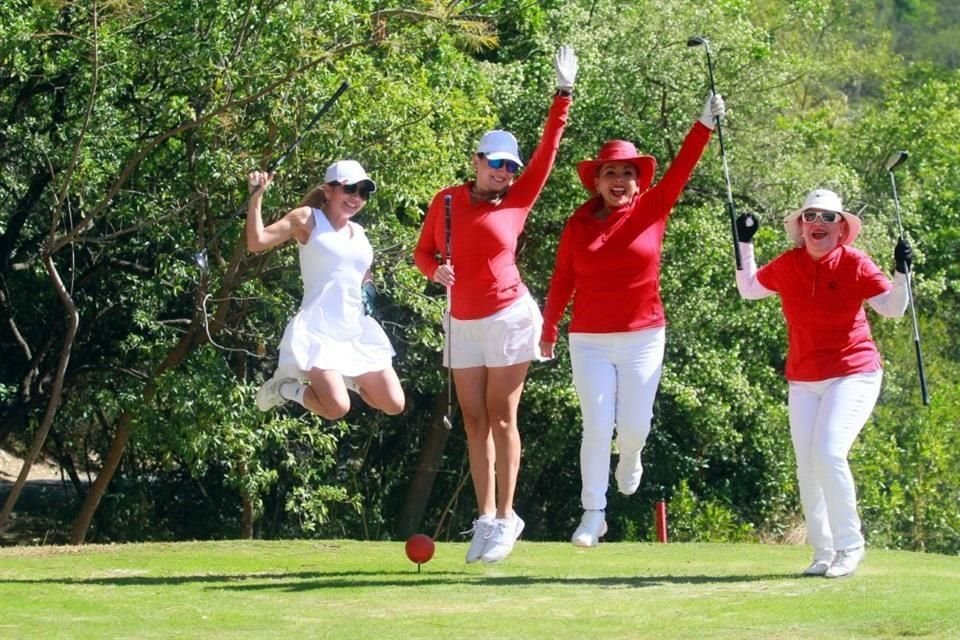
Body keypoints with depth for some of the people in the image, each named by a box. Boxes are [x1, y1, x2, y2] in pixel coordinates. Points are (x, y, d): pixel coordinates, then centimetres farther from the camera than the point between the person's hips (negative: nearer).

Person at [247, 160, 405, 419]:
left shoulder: (358, 232, 18)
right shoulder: (307, 219, -1)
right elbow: (257, 242, -11)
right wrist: (256, 197, -18)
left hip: (357, 331, 7)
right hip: (318, 330, -7)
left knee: (394, 405, 0)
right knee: (337, 408, -25)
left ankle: (344, 380, 24)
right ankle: (284, 387, 4)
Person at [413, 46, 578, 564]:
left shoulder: (516, 202, -1)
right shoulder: (447, 201, 4)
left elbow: (548, 150, -3)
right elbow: (422, 252, 11)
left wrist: (563, 95, -7)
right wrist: (436, 270, -11)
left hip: (509, 317, -3)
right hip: (463, 323, 4)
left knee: (501, 418, -4)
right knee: (474, 422, 5)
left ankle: (506, 516, 3)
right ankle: (485, 517, 9)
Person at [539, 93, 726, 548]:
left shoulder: (651, 211, 0)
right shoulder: (579, 223, 0)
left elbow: (681, 169, -12)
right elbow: (562, 279, 4)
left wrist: (705, 125, -23)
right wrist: (548, 329, 5)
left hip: (643, 338, 1)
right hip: (589, 341, 0)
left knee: (634, 423, 3)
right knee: (597, 426, -5)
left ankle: (630, 460, 40)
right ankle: (593, 514, 2)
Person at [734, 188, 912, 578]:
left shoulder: (854, 264, -9)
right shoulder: (786, 266, 1)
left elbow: (893, 308, -9)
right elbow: (748, 289, 17)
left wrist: (901, 271, -23)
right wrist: (745, 244, 9)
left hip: (853, 375, -5)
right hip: (802, 381, 5)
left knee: (828, 453, -21)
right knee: (807, 466, 2)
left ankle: (849, 545, -9)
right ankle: (823, 552, 11)